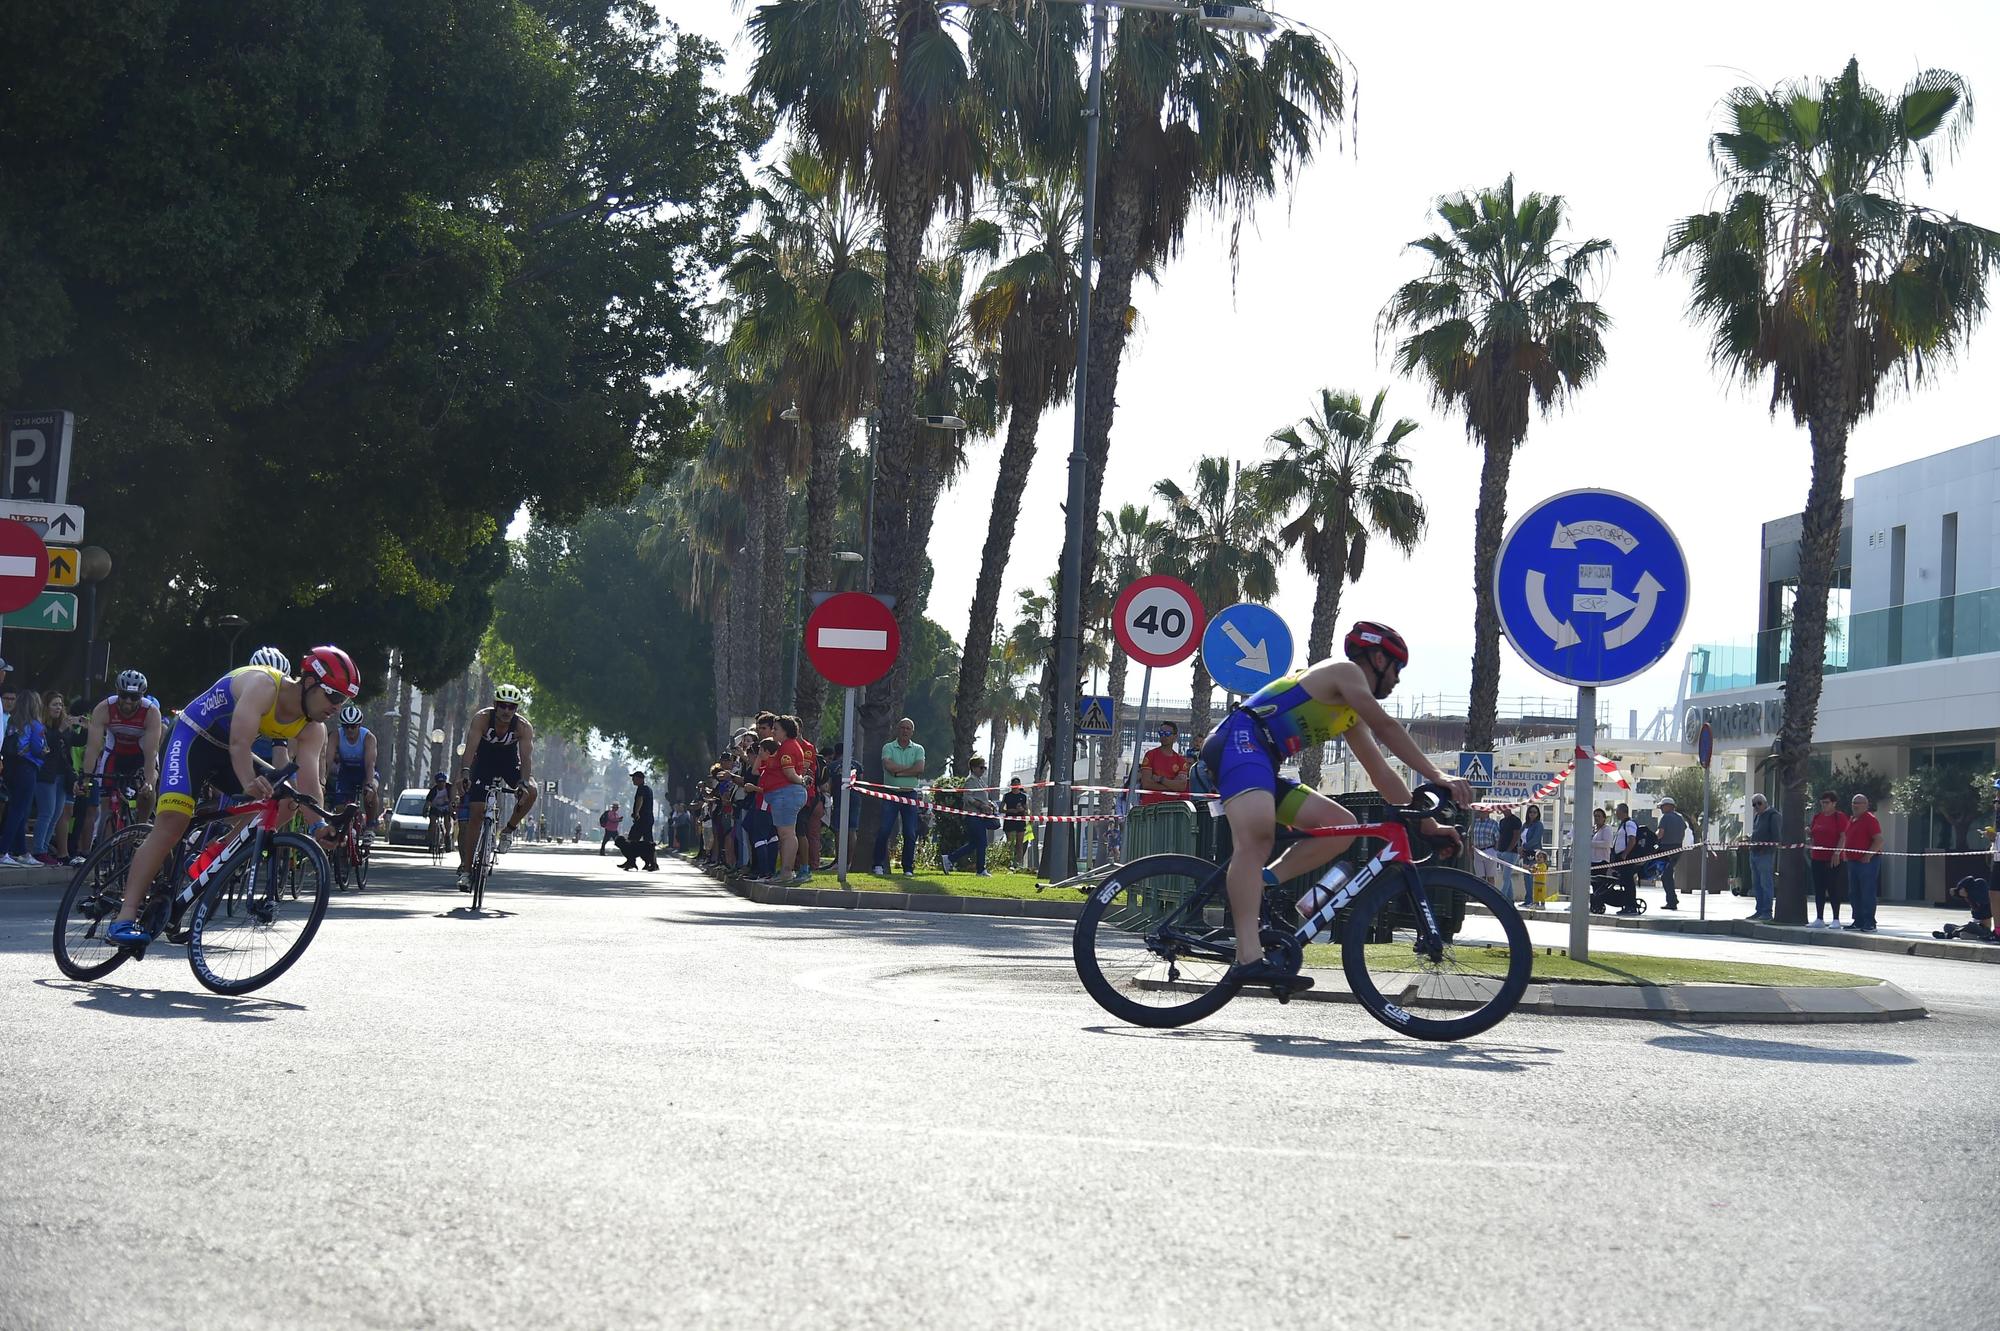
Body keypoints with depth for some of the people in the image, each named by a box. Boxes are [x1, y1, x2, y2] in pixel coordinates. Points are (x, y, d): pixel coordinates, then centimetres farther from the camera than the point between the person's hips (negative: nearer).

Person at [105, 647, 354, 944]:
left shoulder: (312, 730, -6)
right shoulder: (262, 685, -28)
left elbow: (309, 783, -16)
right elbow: (239, 743, -41)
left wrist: (319, 824, -34)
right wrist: (249, 783, -58)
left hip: (225, 752, 8)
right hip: (190, 738, -8)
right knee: (173, 822, -24)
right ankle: (125, 918, -27)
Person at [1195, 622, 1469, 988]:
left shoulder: (1351, 715, 29)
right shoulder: (1344, 671, 2)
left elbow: (1381, 773, 30)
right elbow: (1387, 728, -10)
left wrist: (1429, 824, 26)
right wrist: (1437, 776, -15)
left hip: (1262, 764, 10)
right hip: (1240, 742, -10)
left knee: (1343, 826, 3)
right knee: (1256, 835, -34)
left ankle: (1260, 885, -11)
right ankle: (1249, 958, -47)